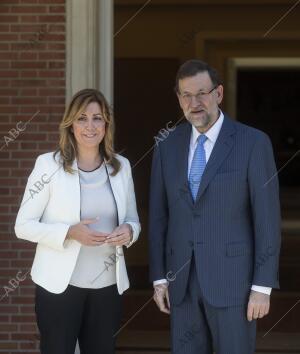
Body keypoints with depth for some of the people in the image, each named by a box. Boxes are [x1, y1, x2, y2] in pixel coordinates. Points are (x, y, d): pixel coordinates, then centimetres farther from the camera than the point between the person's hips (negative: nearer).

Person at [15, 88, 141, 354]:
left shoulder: (121, 167, 6)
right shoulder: (49, 164, -6)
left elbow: (133, 220, 16)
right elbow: (23, 225, -6)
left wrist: (129, 231, -9)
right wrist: (69, 233, -21)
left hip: (108, 285, 4)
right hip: (60, 285, -3)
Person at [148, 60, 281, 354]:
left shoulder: (253, 143, -7)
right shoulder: (167, 147, 7)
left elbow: (267, 218, -8)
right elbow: (158, 217, 10)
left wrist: (263, 287, -12)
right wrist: (159, 278, 6)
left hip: (232, 278, -4)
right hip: (182, 279, 4)